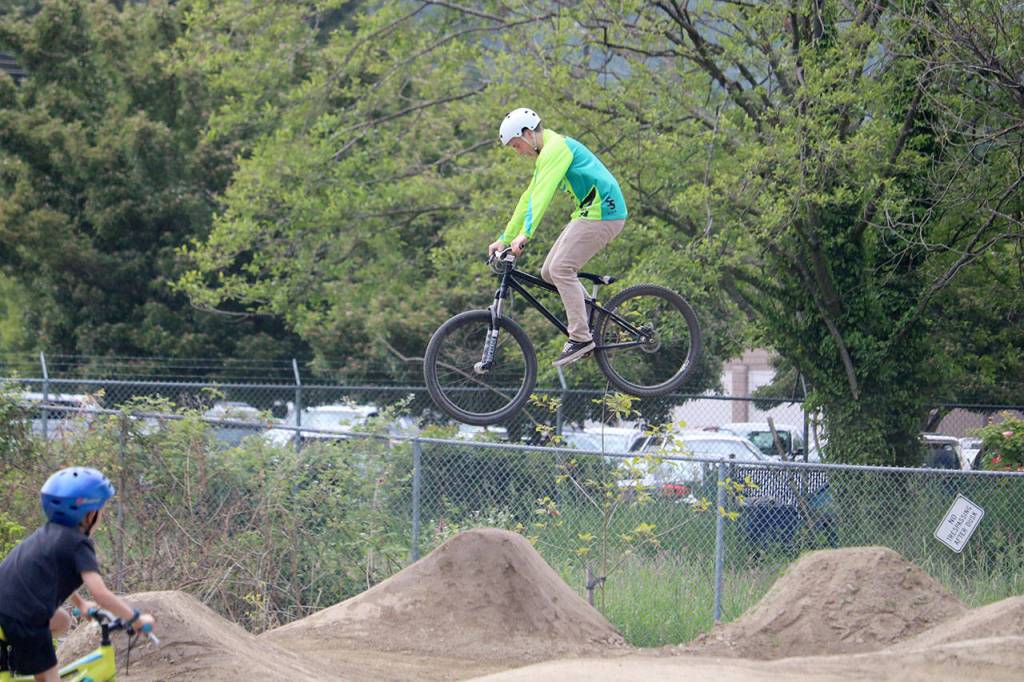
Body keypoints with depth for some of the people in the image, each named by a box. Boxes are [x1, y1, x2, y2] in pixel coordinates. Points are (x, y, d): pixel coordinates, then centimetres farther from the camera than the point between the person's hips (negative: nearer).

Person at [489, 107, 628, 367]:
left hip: (601, 213, -10)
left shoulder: (555, 148, -14)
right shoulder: (547, 153, 19)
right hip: (588, 212, 10)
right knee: (549, 272, 5)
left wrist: (525, 234, -34)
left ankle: (581, 338, -14)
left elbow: (542, 195, -26)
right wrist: (504, 239, 20)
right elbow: (528, 199, 22)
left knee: (561, 269, -15)